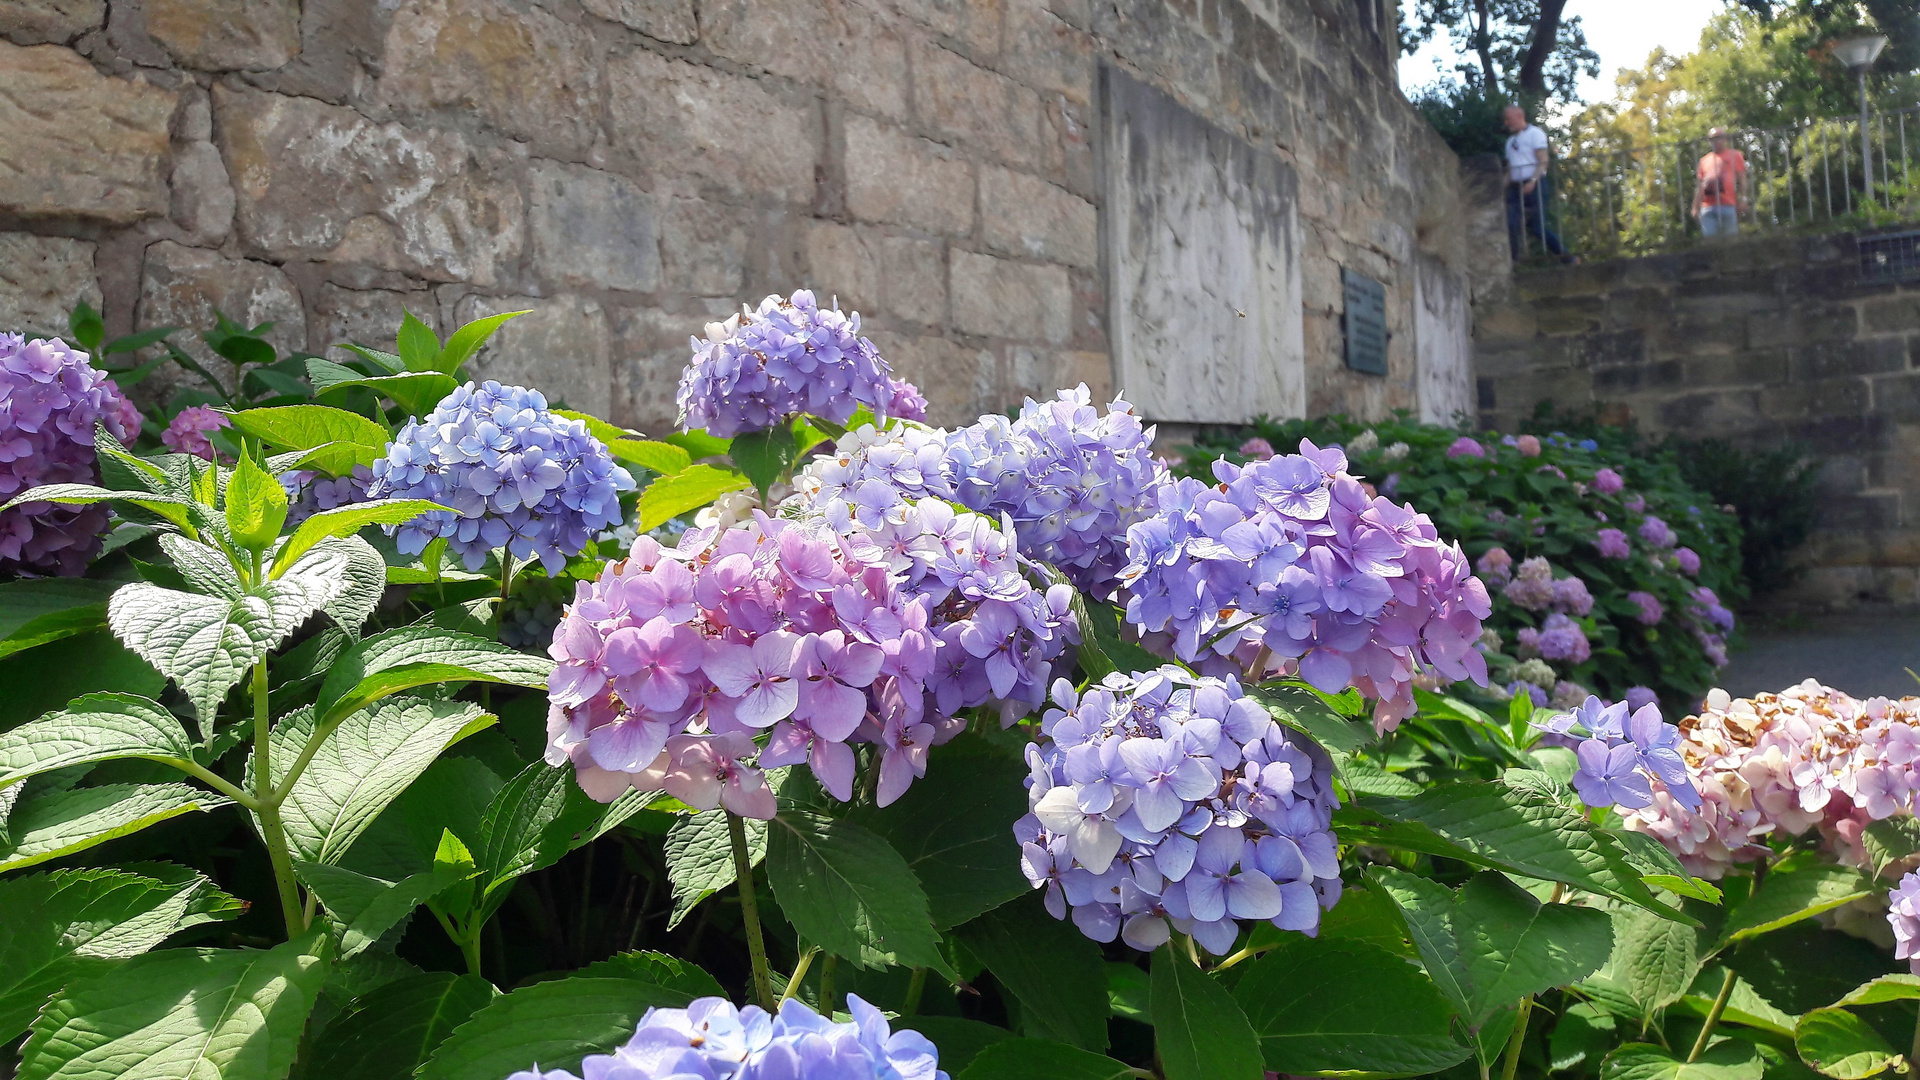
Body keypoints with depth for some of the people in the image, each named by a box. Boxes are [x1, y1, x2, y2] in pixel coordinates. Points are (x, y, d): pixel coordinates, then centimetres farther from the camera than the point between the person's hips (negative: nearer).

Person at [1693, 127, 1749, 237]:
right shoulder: (1705, 160, 21)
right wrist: (1696, 207, 15)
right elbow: (1700, 185, 22)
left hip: (1728, 205, -3)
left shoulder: (1734, 156, 12)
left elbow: (1742, 179, 6)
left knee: (1730, 238, -5)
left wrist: (1743, 199, -5)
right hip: (1707, 207, 3)